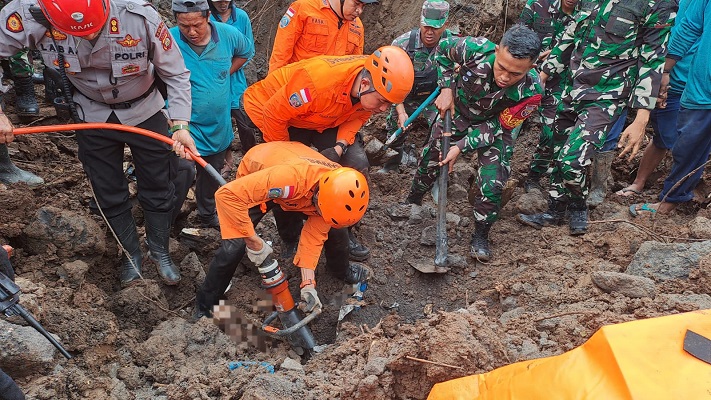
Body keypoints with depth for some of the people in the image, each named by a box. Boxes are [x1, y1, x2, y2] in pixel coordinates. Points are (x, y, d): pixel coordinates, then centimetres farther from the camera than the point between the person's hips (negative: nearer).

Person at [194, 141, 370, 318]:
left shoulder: (336, 191, -27)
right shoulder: (291, 177, -47)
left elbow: (314, 235, -20)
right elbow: (228, 195, -48)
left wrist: (308, 284, -27)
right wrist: (254, 242, -39)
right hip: (255, 180, -4)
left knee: (336, 229, -4)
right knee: (233, 247, -19)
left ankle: (341, 270, 30)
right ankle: (205, 307, 7)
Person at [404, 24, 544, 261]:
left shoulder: (530, 92, -37)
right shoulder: (476, 50, -37)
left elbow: (498, 126, -22)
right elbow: (443, 48, -13)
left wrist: (461, 146, -27)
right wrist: (446, 88, -18)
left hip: (494, 126, -1)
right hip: (457, 111, 2)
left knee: (492, 187, -11)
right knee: (429, 163, 15)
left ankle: (480, 237, 16)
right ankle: (411, 203, 45)